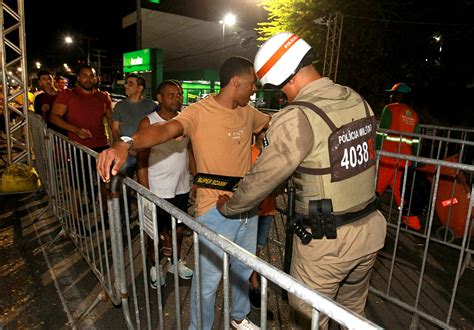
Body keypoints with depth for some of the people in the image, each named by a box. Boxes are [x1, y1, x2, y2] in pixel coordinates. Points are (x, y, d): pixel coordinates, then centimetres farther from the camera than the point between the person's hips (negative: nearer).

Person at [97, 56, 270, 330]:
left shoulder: (248, 112, 6)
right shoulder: (200, 112, -16)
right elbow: (166, 129, -33)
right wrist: (127, 144, -50)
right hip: (216, 211, -7)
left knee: (243, 270, 25)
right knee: (208, 280, 6)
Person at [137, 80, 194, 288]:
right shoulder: (148, 123, -12)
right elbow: (142, 161, -11)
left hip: (182, 187, 4)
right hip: (157, 191, -4)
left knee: (179, 228, 18)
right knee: (156, 232, 13)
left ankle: (175, 261, 42)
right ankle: (155, 266, 37)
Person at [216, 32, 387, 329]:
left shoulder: (297, 118, -22)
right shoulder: (358, 100, 1)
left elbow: (262, 180, -15)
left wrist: (228, 207, 4)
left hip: (326, 241, -7)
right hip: (370, 229, 8)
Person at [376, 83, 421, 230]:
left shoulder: (390, 109, -4)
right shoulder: (414, 115, 14)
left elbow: (381, 133, -10)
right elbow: (415, 141, 15)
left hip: (388, 156, -6)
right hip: (405, 158, 6)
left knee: (375, 188, 2)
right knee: (400, 190, 15)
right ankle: (412, 221, 19)